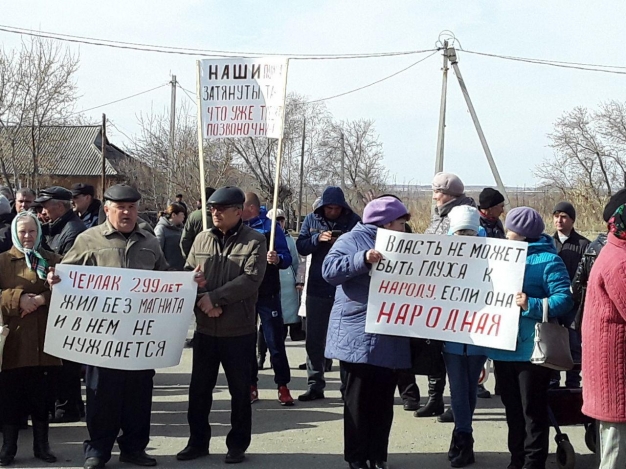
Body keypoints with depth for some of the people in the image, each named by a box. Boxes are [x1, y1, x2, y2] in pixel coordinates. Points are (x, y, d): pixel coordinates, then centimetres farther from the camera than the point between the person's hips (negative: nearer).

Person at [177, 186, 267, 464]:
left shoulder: (254, 241, -6)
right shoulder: (202, 239, 7)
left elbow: (251, 280, -17)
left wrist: (214, 296, -20)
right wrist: (202, 301, -13)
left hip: (239, 330, -4)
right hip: (205, 329, 4)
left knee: (239, 391, 7)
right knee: (199, 388, 11)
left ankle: (238, 445, 20)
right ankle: (198, 442, 25)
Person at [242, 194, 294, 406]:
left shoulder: (270, 228, -6)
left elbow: (287, 258, -9)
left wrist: (277, 259, -30)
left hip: (267, 293, -4)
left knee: (275, 341, 0)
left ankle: (283, 386, 8)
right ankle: (251, 386, 17)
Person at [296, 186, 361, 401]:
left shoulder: (354, 221, -4)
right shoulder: (312, 220, 4)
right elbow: (301, 247, 0)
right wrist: (318, 238, -18)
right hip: (317, 288, 3)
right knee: (314, 339, 7)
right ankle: (315, 385, 16)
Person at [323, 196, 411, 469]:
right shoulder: (353, 240, -3)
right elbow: (329, 269, -15)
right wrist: (363, 259, -26)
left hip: (390, 338, 7)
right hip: (359, 336, -6)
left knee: (383, 400, 9)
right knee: (359, 400, 0)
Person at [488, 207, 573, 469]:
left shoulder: (547, 260, -10)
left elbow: (564, 299, -20)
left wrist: (532, 305, -32)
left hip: (531, 348, -8)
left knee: (533, 410, 1)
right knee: (512, 408, 17)